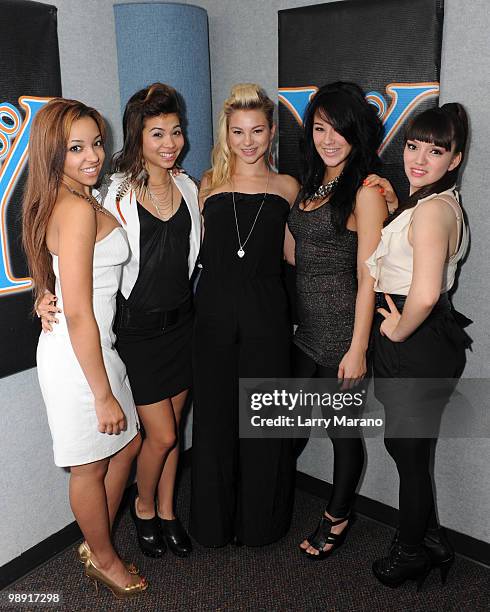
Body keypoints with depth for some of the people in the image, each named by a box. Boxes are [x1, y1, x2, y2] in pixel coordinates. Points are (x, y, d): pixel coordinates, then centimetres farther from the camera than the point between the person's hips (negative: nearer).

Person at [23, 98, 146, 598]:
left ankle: (95, 543, 43)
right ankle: (104, 559, 38)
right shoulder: (78, 209, -22)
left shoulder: (73, 202, 8)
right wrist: (103, 394, -19)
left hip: (91, 346, 10)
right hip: (78, 356, -10)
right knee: (90, 465, 12)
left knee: (126, 444, 23)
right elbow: (78, 314, -25)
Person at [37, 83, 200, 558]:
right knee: (162, 435, 0)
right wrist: (51, 293, -23)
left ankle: (167, 512, 36)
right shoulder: (115, 192, -13)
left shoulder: (187, 187, 4)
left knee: (171, 430, 15)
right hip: (136, 328, -5)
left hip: (180, 321, 5)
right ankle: (143, 506, 31)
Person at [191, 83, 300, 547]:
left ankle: (259, 521, 31)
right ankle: (214, 521, 31)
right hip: (215, 311, 1)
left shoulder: (286, 187, 7)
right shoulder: (210, 183, 8)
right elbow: (204, 250, 14)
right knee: (214, 416, 10)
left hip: (265, 314, 0)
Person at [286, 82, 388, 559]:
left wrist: (358, 349, -17)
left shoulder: (366, 192, -15)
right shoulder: (311, 183, 10)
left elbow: (367, 277, -17)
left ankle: (337, 519, 33)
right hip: (304, 323, 8)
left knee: (342, 428, 10)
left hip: (341, 328, -7)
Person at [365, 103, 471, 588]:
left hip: (417, 348, -10)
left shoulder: (432, 210, -21)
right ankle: (431, 543, 41)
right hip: (421, 345, 10)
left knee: (409, 452, 9)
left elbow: (425, 295, -34)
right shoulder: (425, 203, 12)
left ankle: (411, 554, 33)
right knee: (408, 447, 21)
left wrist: (399, 330, -17)